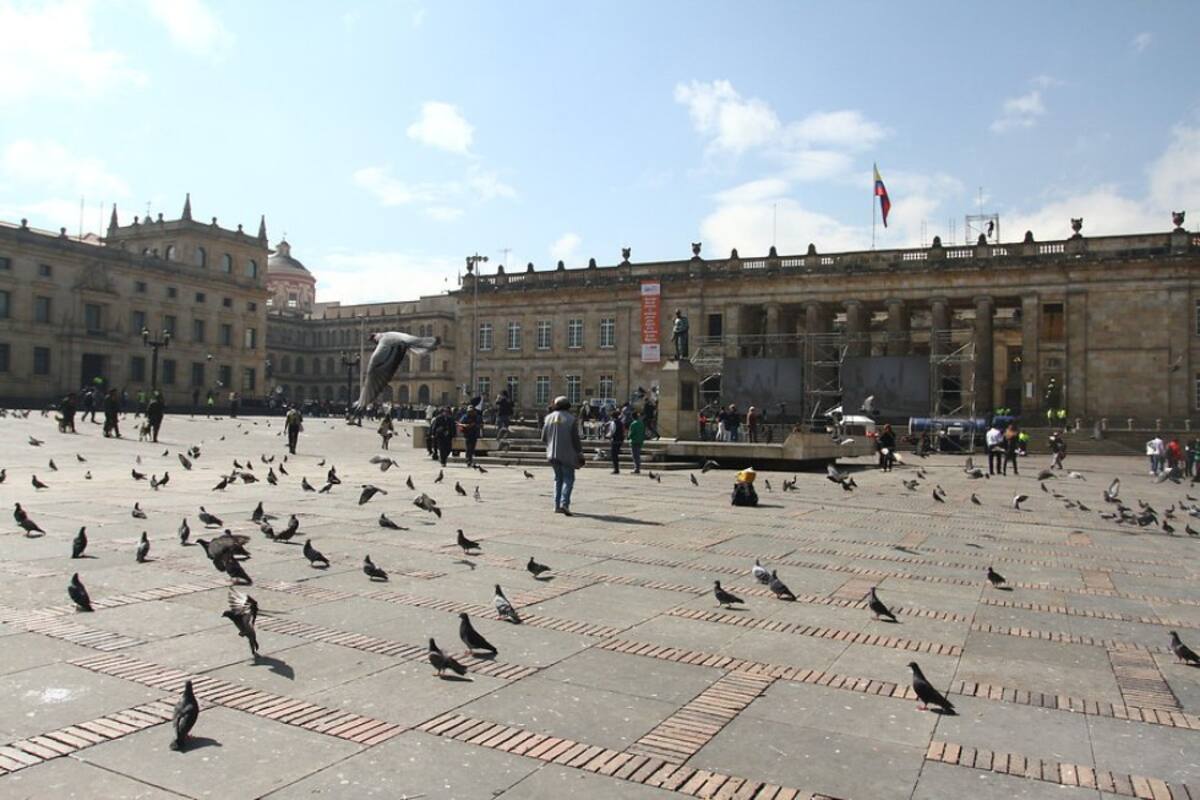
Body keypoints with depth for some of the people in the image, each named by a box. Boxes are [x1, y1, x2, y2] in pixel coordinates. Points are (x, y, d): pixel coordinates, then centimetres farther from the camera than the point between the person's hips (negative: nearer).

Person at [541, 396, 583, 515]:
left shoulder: (549, 417, 5)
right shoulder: (571, 419, -8)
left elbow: (544, 438, 8)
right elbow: (575, 438, -9)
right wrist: (580, 453, 1)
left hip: (553, 454, 5)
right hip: (567, 455, -5)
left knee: (558, 479, 15)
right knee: (568, 479, 0)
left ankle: (557, 505, 12)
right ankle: (564, 502, -16)